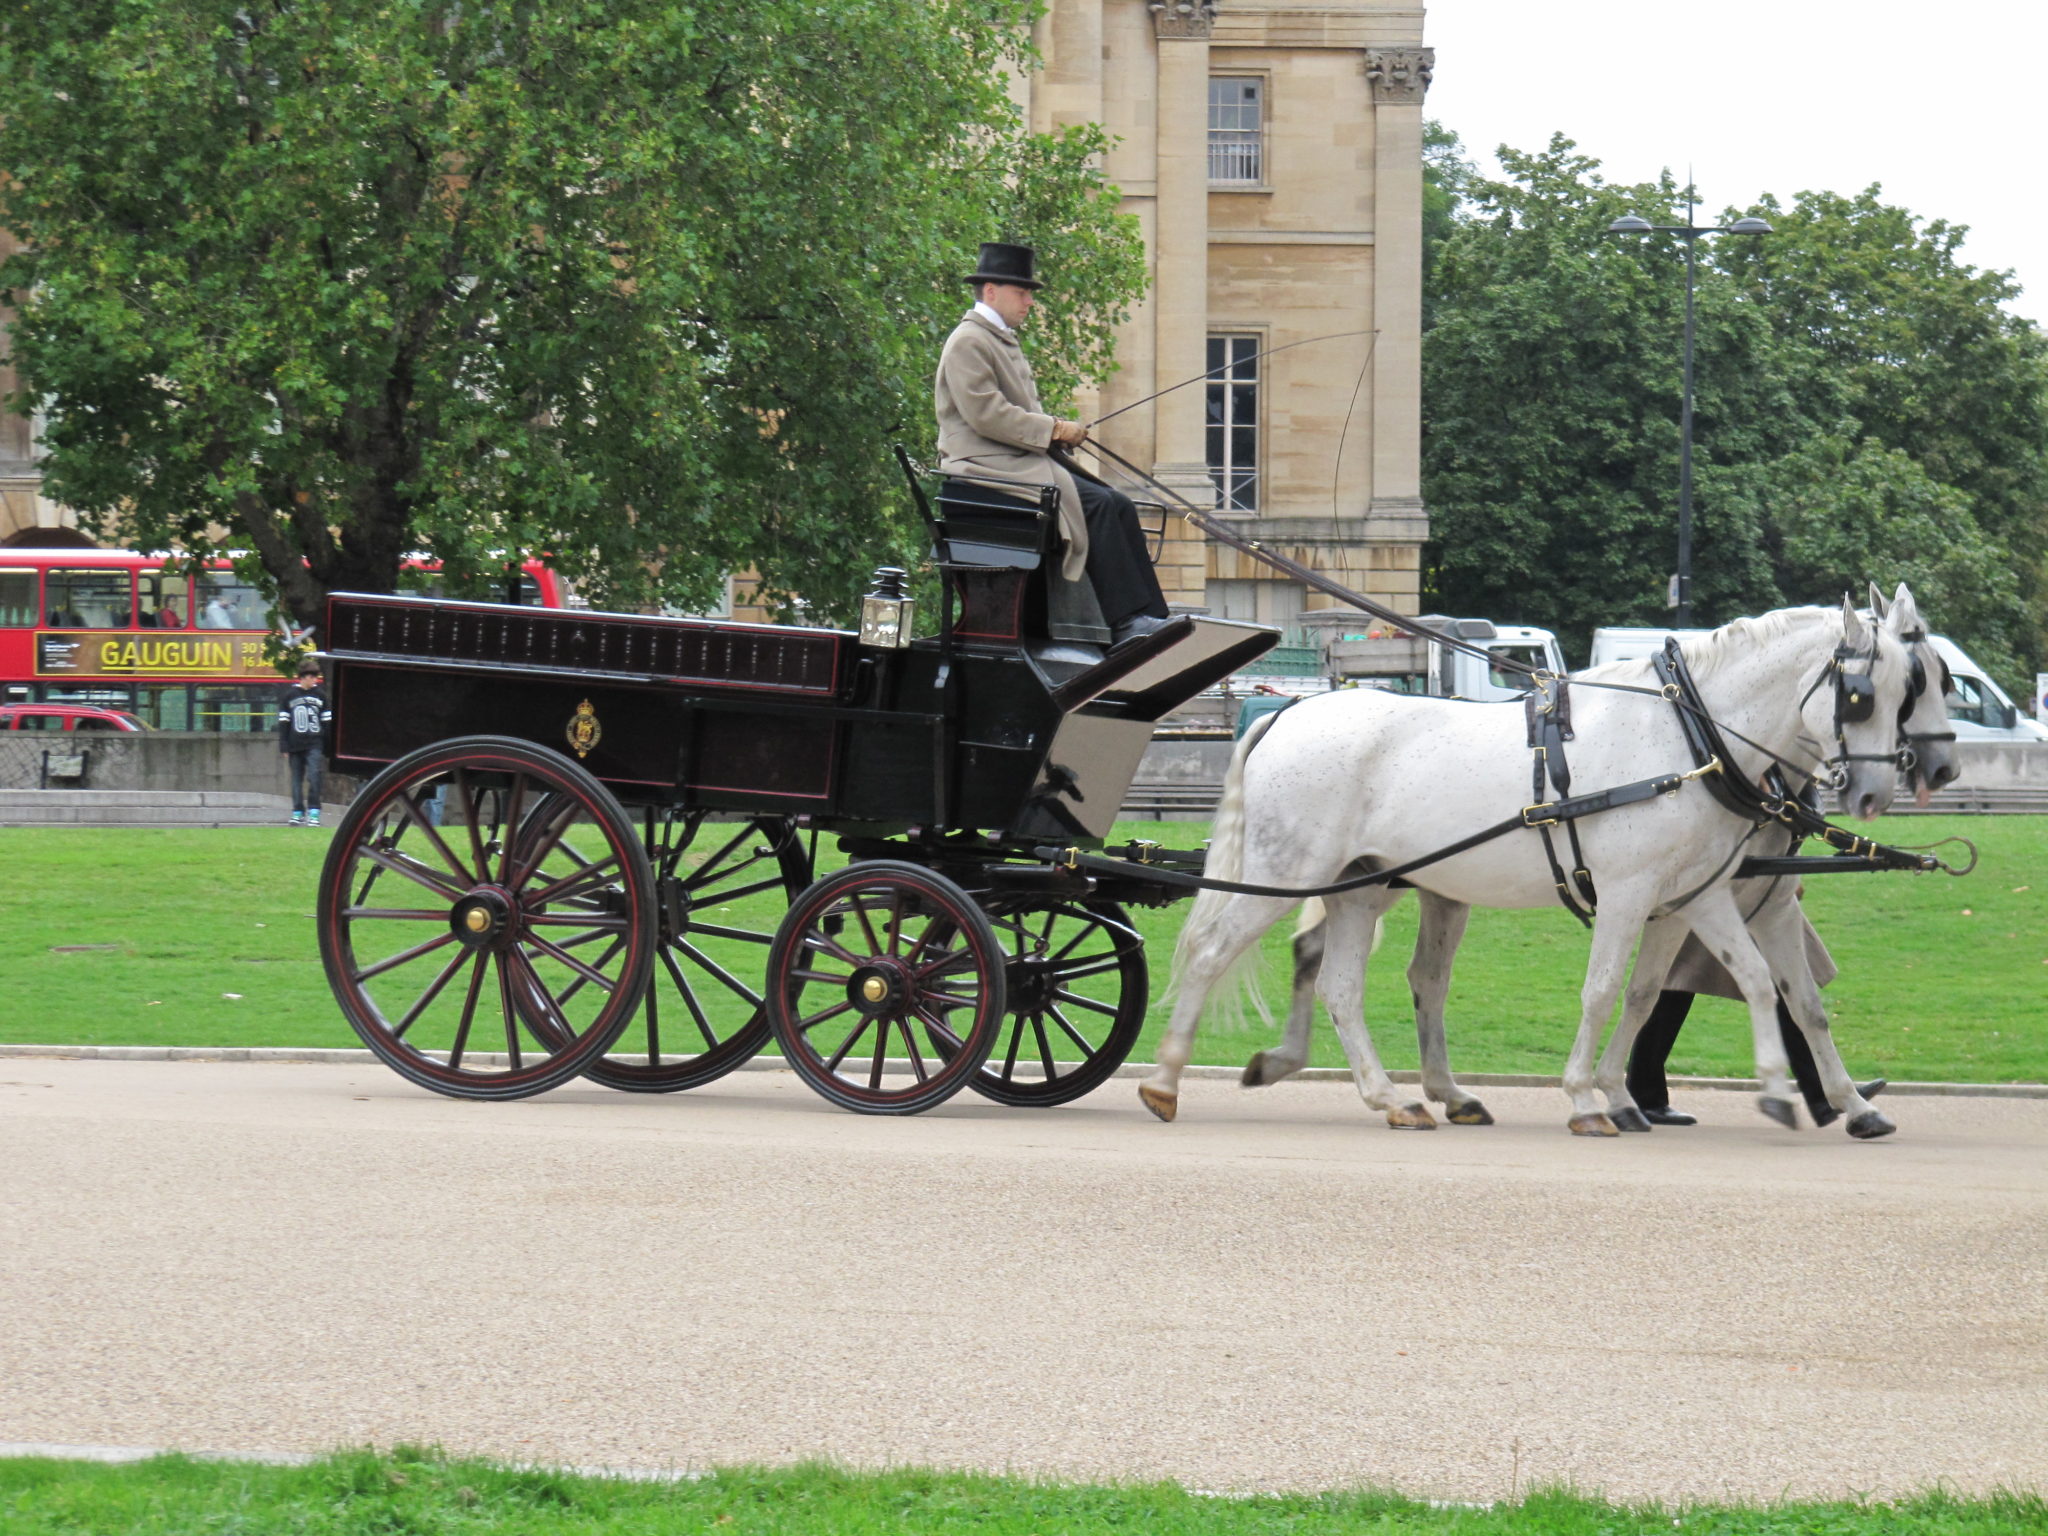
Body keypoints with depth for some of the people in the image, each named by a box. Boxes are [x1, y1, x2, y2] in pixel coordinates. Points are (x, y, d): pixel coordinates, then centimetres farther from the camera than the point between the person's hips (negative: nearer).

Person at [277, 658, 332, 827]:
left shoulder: (320, 696, 7)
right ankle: (297, 812, 13)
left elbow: (327, 722, 11)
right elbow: (283, 722, 6)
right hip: (295, 746, 1)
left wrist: (327, 748, 9)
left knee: (314, 777, -13)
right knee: (297, 779, 6)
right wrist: (284, 746, 0)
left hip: (314, 745, -1)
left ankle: (313, 812, -13)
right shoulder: (289, 695, 4)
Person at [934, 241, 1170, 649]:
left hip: (1023, 458, 10)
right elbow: (986, 415, -19)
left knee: (1116, 504, -8)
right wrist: (1054, 430, -15)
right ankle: (1127, 623, -23)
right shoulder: (968, 342, -9)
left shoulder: (1002, 339, 23)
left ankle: (1148, 618, -15)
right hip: (989, 465, -10)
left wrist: (1061, 432, 7)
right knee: (1098, 504, -24)